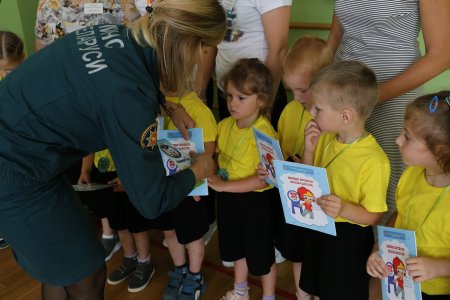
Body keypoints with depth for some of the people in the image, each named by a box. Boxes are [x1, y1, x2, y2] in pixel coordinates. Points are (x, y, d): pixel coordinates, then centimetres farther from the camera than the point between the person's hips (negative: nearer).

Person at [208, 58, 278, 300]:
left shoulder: (265, 134, -26)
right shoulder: (225, 125, -5)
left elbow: (264, 180, -28)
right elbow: (214, 157, 8)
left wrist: (224, 186, -29)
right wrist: (204, 179, -10)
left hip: (256, 200, -7)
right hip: (228, 198, 7)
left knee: (262, 254, 14)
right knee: (237, 248, 27)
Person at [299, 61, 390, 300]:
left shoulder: (373, 161, -27)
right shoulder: (326, 137, -5)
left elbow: (374, 216, -18)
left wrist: (344, 209, -37)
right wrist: (309, 150, -11)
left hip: (348, 239, -6)